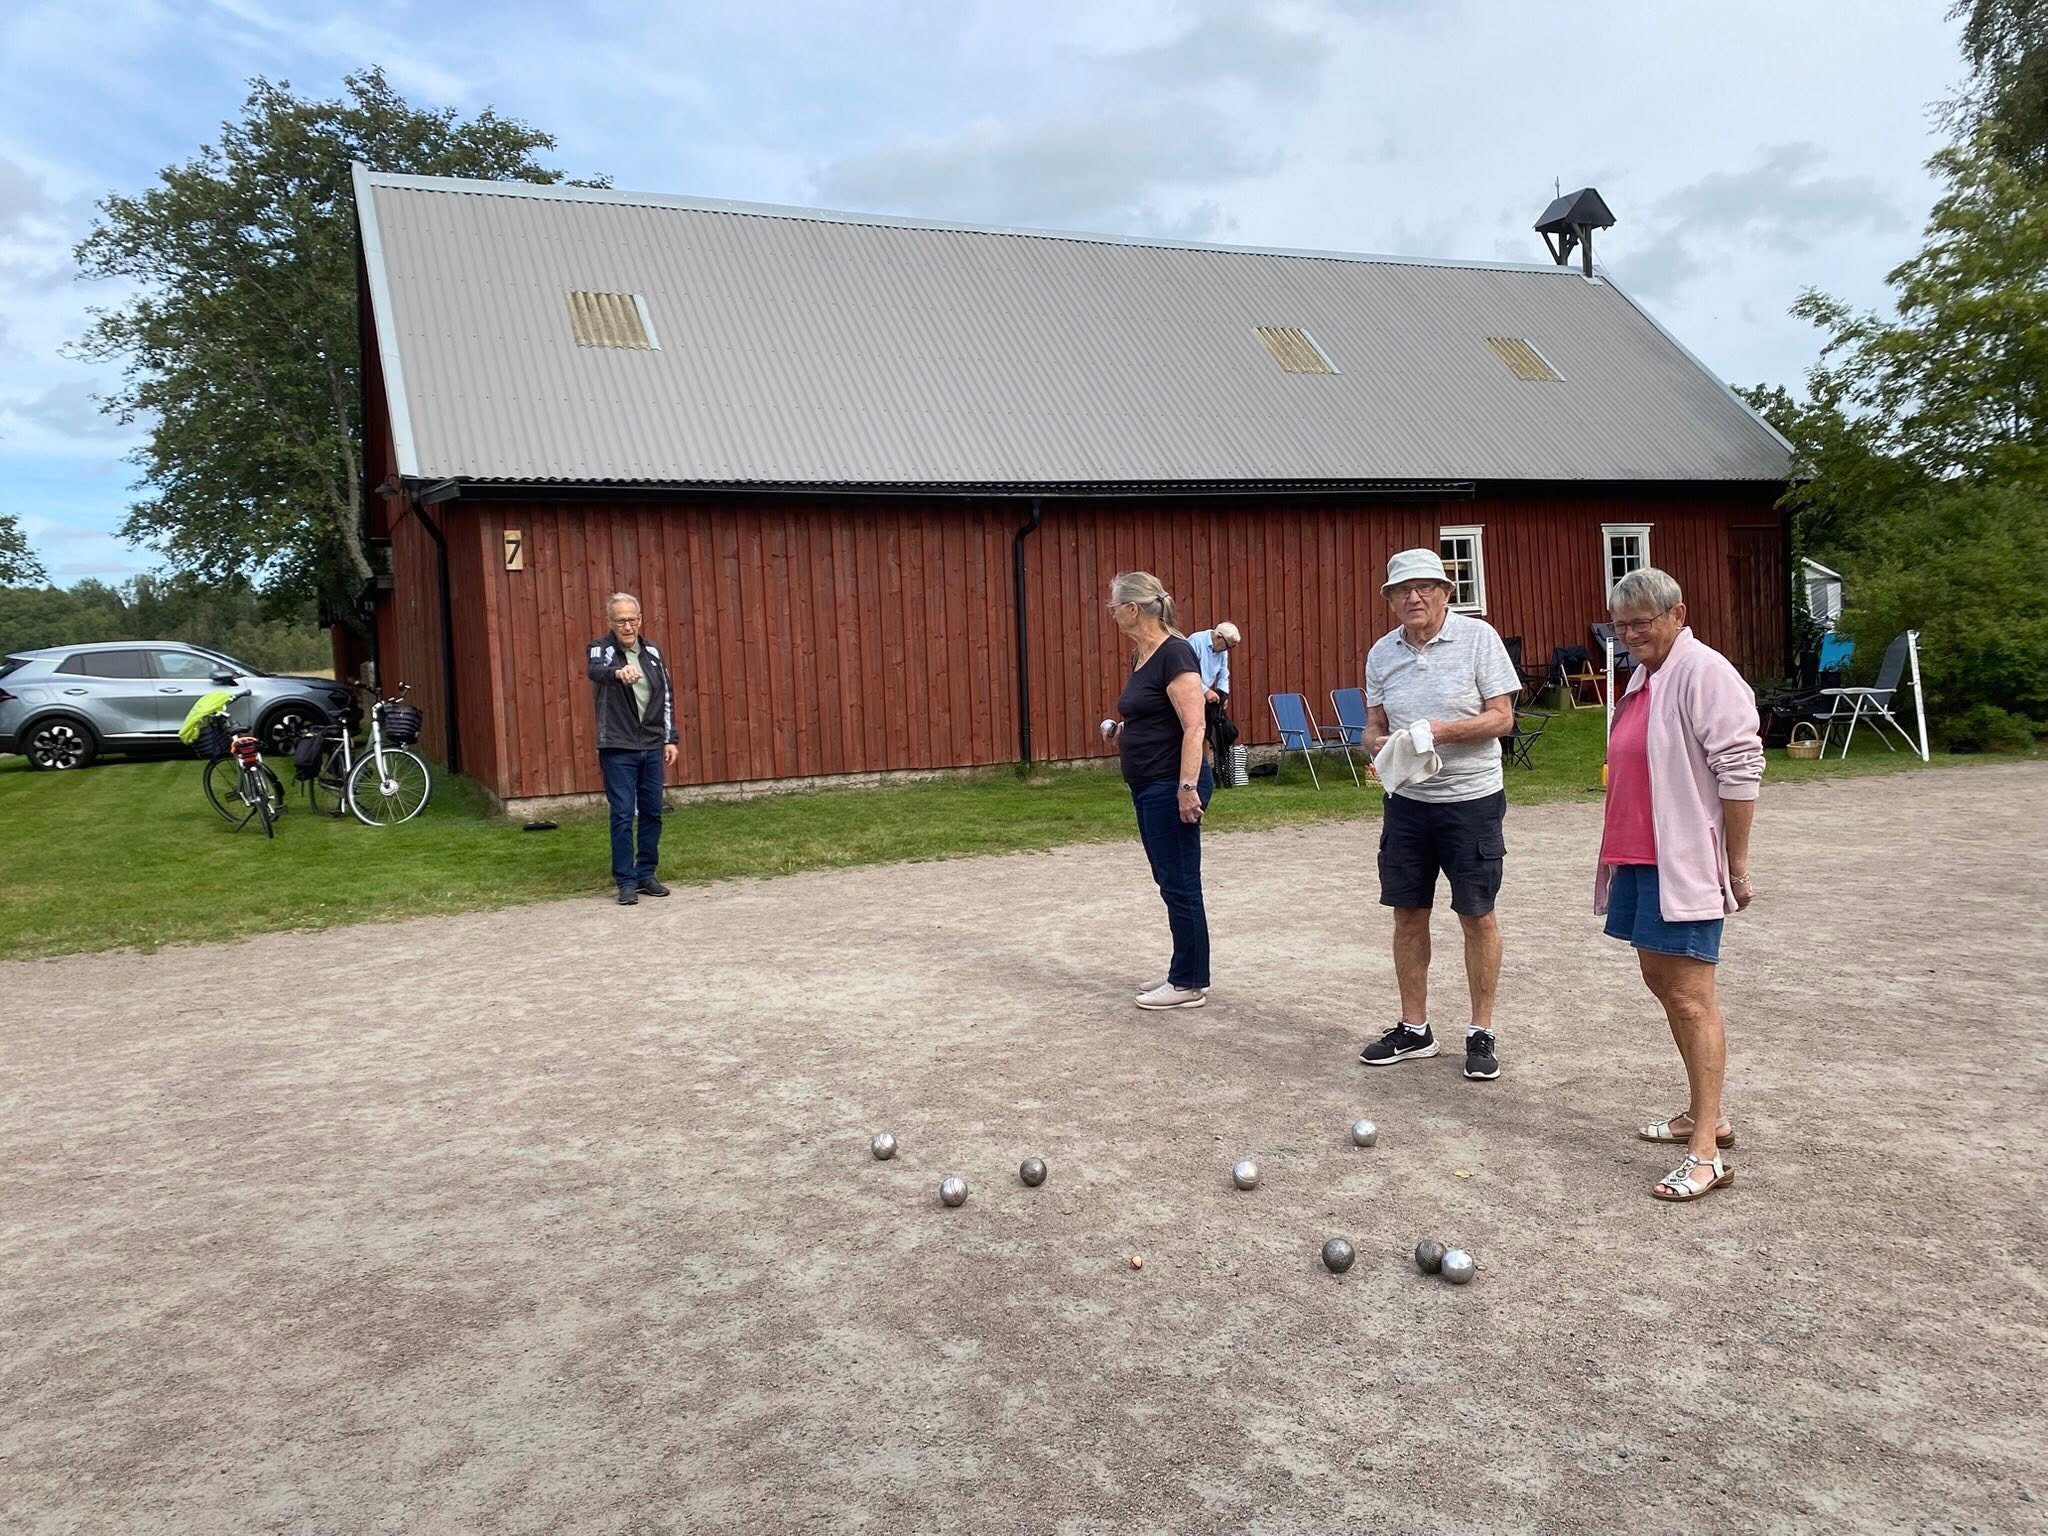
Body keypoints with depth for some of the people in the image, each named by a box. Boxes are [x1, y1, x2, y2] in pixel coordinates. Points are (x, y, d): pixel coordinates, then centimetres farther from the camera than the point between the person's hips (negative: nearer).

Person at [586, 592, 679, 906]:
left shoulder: (652, 651, 8)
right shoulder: (601, 648, -5)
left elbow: (666, 697, 14)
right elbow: (595, 670, -30)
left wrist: (670, 739, 10)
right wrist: (618, 671, -52)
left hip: (652, 747, 5)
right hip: (618, 749, -4)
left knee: (652, 813, 9)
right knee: (622, 815, -3)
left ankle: (646, 875, 20)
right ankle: (626, 882, 4)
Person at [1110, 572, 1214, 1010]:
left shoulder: (1174, 653, -16)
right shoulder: (1141, 655, 12)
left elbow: (1194, 726, -22)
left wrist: (1188, 786, -25)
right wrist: (1124, 734, 13)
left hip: (1171, 787, -10)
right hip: (1148, 788, 10)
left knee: (1180, 884, -1)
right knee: (1172, 883, 15)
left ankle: (1191, 984, 8)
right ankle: (1184, 973, 25)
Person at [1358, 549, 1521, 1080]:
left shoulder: (1478, 637, -7)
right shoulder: (1382, 652, 6)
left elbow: (1501, 718, -10)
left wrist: (1438, 731, -22)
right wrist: (1378, 742, -11)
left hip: (1472, 800, -4)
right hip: (1407, 799, 4)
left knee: (1477, 916, 4)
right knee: (1408, 914, 9)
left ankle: (1481, 1032, 17)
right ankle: (1414, 1029, 22)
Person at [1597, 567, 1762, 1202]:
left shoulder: (1704, 672, -14)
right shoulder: (1643, 676, 15)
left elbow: (1740, 772, -18)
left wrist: (1736, 865, -17)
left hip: (1685, 862, -10)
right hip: (1637, 857, 10)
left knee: (1690, 995, -10)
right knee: (1659, 978, 16)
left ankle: (1706, 1153, -6)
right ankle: (1705, 1112, 30)